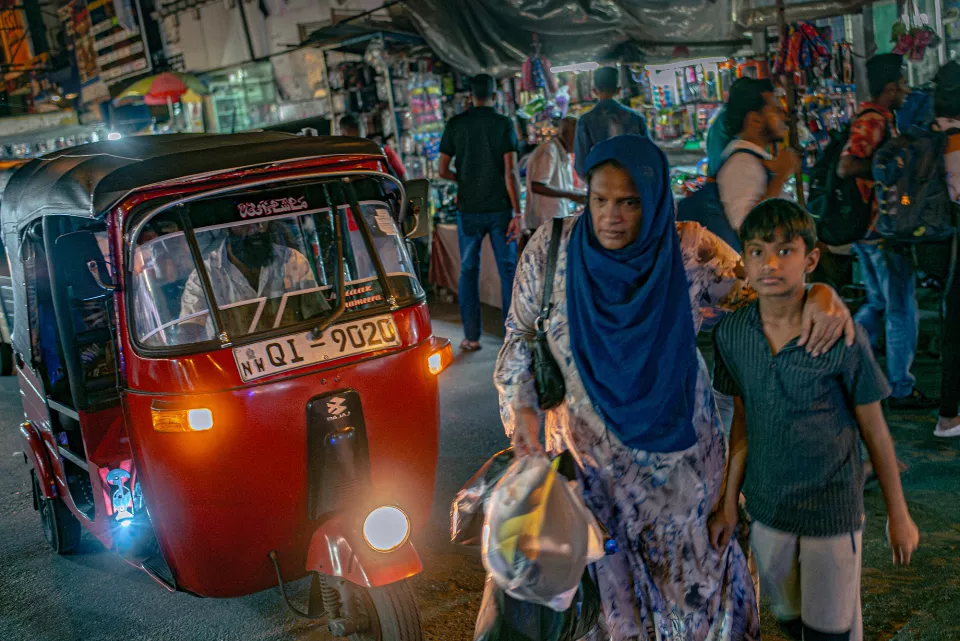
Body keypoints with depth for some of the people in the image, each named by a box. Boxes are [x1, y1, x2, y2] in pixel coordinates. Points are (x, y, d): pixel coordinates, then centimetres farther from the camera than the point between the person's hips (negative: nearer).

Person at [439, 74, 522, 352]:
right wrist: (517, 213, -8)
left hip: (469, 209, 1)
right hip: (500, 208, -1)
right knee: (508, 270, 7)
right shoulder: (504, 124, -4)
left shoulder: (455, 124, 0)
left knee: (468, 271, 9)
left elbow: (443, 170, 0)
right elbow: (510, 172, -10)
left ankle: (471, 336, 10)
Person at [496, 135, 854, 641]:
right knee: (608, 580, 18)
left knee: (691, 570, 19)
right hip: (589, 456, 1)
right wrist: (521, 406, -11)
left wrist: (820, 296, -24)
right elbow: (521, 334, 0)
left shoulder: (689, 250, -15)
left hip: (678, 457, 0)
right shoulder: (550, 250, -13)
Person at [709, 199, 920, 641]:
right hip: (767, 508, 3)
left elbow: (874, 430, -7)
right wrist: (729, 502, 7)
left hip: (833, 512, -3)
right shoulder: (730, 334, -8)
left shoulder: (842, 336, -18)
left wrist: (898, 515, 1)